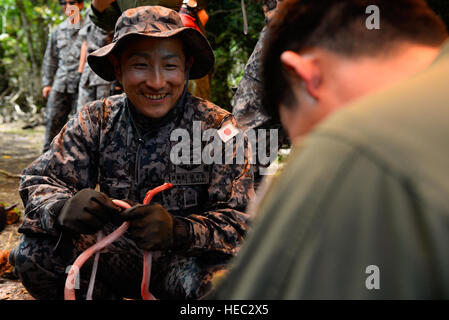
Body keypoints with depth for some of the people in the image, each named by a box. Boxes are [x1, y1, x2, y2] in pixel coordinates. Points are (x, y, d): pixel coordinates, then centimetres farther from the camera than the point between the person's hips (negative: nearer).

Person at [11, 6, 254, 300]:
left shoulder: (217, 128, -12)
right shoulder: (96, 120, -3)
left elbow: (238, 218, -17)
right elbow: (41, 181, -5)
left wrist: (178, 230, -39)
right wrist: (63, 208, -32)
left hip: (183, 262, -4)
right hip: (114, 254, 4)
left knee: (217, 283, -36)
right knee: (34, 251, -18)